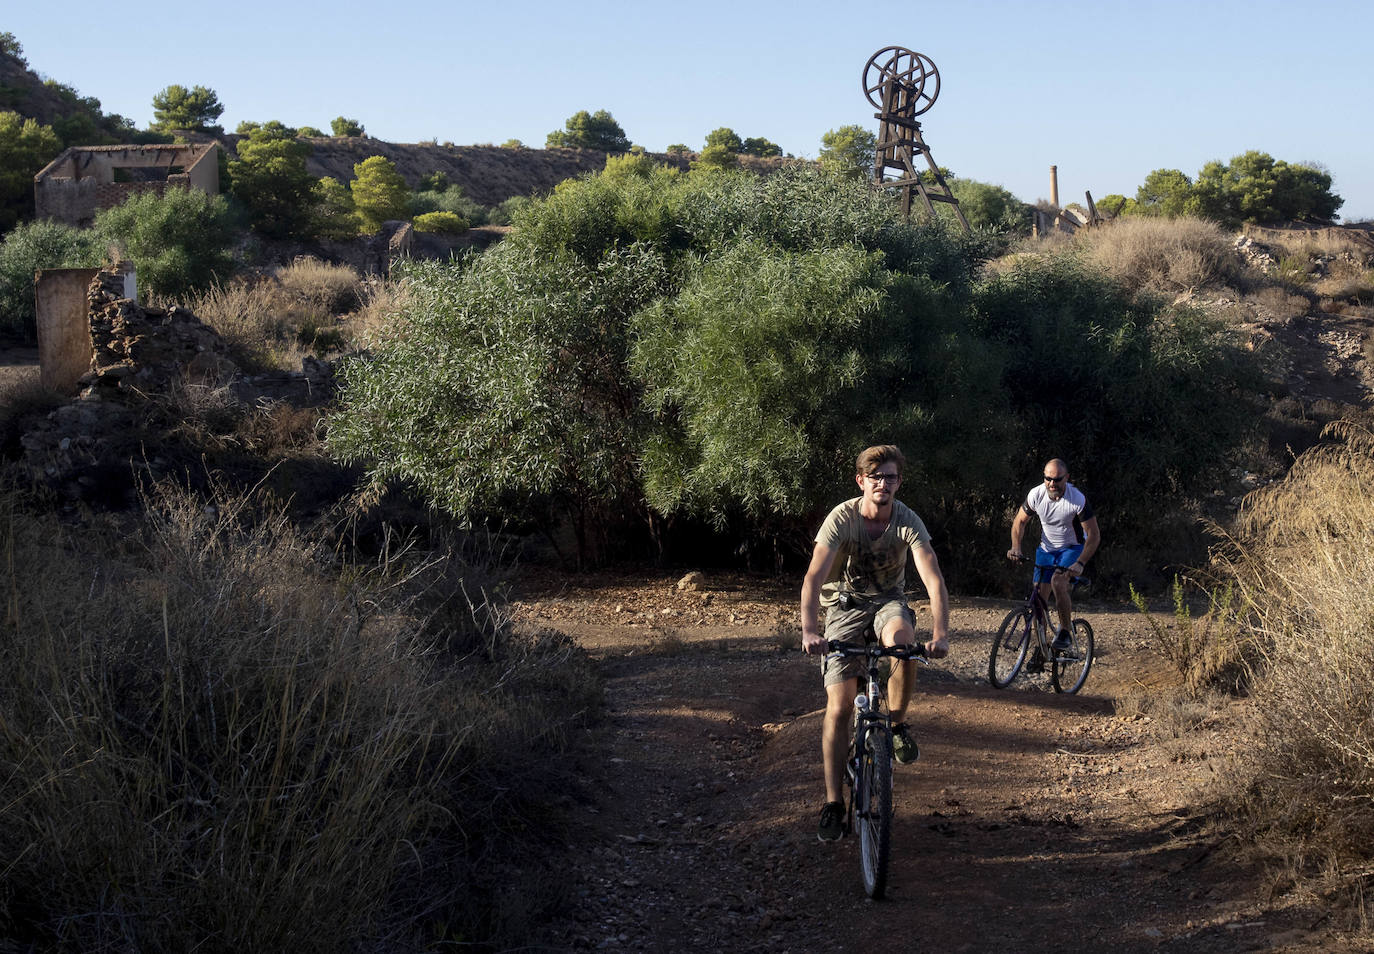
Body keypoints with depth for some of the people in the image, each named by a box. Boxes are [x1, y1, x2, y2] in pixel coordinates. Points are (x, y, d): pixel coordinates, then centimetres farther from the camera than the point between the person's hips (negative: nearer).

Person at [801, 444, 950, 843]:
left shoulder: (907, 522, -18)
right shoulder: (842, 518, -21)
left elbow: (934, 579, -26)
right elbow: (814, 577, -29)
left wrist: (940, 634, -41)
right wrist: (809, 631, -45)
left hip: (888, 599, 1)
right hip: (846, 603, -1)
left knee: (902, 640, -37)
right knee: (839, 708, -10)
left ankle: (898, 724, -11)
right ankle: (833, 802, 0)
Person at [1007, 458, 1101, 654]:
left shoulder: (1078, 499, -25)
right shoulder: (1036, 494, -16)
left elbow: (1094, 535, -20)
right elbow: (1020, 521, 0)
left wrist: (1080, 564, -31)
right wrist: (1016, 547, -16)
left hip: (1073, 548, -4)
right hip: (1046, 548, 4)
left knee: (1058, 582, -30)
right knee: (1040, 598, -3)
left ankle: (1066, 633, -15)